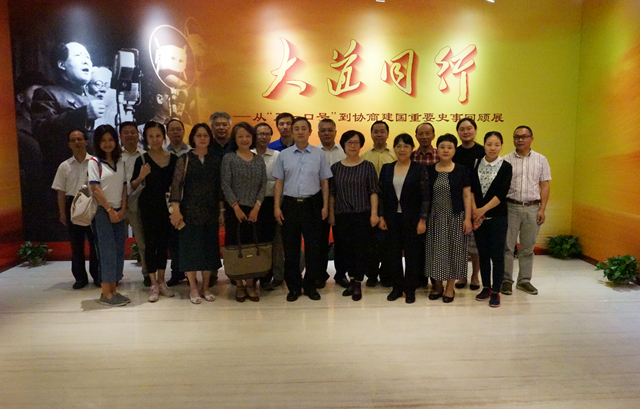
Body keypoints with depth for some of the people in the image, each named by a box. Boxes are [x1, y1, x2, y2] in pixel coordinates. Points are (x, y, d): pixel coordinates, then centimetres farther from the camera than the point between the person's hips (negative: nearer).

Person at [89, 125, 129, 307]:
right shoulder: (95, 162, -3)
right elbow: (96, 189, -9)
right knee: (108, 251, -7)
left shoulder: (121, 162, 11)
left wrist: (122, 209, -2)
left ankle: (113, 290, 13)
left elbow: (124, 187, 9)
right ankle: (106, 293, -1)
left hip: (118, 212, 5)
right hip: (102, 211, -5)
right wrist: (110, 210, -11)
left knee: (119, 251, 5)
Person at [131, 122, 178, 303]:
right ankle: (153, 284, 9)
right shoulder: (142, 159, -5)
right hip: (148, 205, -3)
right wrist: (141, 176, -21)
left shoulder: (173, 158, 2)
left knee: (164, 243, 10)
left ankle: (161, 281, 23)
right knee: (150, 242, -1)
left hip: (167, 205, 3)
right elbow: (133, 186, -4)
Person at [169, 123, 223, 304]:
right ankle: (193, 288, 14)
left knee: (209, 247, 6)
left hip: (211, 211, 3)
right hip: (190, 211, -3)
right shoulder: (184, 159, -1)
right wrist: (176, 210, -13)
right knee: (191, 247, 1)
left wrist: (221, 211, 6)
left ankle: (206, 287, 19)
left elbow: (219, 187, 9)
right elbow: (176, 185, -6)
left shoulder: (215, 160, 8)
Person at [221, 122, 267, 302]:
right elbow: (226, 185, -5)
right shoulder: (229, 158, 1)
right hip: (234, 209, -2)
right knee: (235, 246, 0)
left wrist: (257, 207, -7)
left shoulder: (259, 160, 9)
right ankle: (239, 284, 10)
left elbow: (263, 185, 5)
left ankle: (251, 283, 12)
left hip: (254, 209, 2)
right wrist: (236, 207, -11)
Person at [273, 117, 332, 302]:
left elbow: (324, 182, 4)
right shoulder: (283, 155, 5)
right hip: (290, 204, 1)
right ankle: (294, 287, 21)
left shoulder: (319, 154, 3)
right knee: (290, 248, 7)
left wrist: (325, 206, -1)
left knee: (313, 247, 5)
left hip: (312, 204, -1)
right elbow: (279, 182, 5)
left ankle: (310, 285, 21)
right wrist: (277, 206, -1)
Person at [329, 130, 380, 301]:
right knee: (345, 249, 7)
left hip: (363, 215, -2)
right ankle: (352, 279, 24)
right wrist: (331, 214, 5)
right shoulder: (335, 167, 6)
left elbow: (374, 191, -2)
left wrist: (374, 213, -8)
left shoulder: (368, 166, 1)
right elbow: (332, 193, 8)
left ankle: (357, 283, 11)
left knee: (361, 249, -1)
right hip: (342, 216, 2)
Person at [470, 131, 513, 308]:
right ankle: (486, 288, 22)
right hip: (479, 218, 3)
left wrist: (483, 209, -14)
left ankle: (495, 292, 8)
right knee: (483, 254, 10)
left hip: (497, 216, -3)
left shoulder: (506, 167, -3)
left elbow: (502, 193, -10)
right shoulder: (477, 164, 5)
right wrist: (474, 211, -10)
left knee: (497, 255, -1)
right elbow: (471, 189, 0)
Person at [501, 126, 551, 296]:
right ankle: (506, 280, 11)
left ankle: (524, 280, 20)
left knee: (527, 248, 9)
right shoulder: (506, 160, 3)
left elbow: (545, 186, 6)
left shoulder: (541, 160, 7)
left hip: (532, 208, 2)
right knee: (507, 246, 1)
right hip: (510, 207, -1)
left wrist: (542, 209, -2)